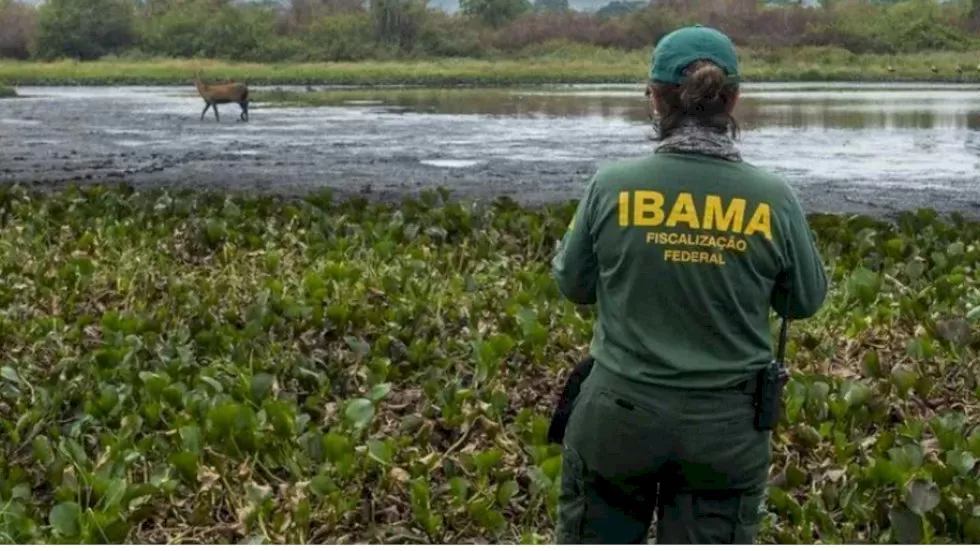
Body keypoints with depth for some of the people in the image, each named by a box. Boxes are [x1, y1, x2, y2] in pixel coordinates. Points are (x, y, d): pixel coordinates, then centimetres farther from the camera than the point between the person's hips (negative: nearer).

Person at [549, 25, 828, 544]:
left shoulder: (613, 184, -11)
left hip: (619, 413, 0)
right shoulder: (773, 199, -10)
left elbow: (573, 285, 3)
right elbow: (805, 301, 5)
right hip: (727, 426, 1)